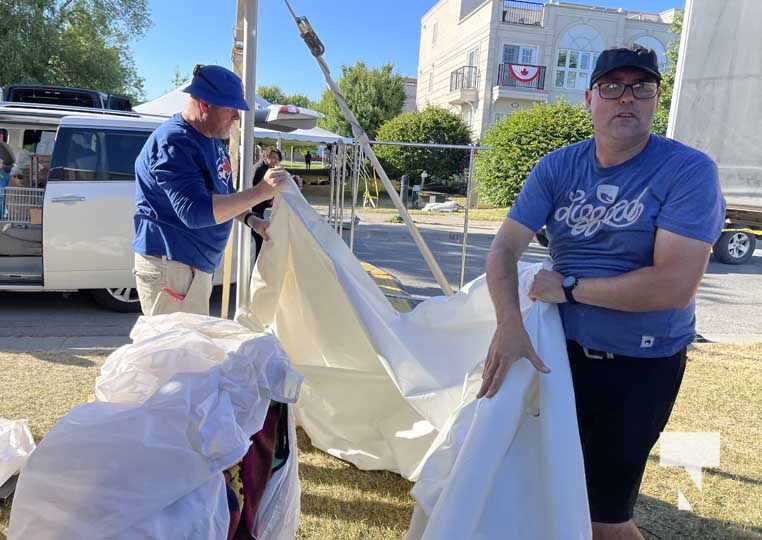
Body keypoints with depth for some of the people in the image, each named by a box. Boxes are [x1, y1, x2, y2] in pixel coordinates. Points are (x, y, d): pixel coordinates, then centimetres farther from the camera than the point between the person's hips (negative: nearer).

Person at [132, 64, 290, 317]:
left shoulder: (213, 139, 11)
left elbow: (221, 196, 22)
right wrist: (259, 192, -32)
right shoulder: (174, 142, -20)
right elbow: (195, 211, -31)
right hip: (170, 265, -10)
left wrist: (250, 220, 5)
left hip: (196, 264, 10)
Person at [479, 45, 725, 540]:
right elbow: (505, 247, -9)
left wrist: (570, 286, -16)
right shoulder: (558, 168, -2)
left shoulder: (688, 171, -14)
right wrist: (509, 324, -26)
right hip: (562, 348, 5)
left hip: (641, 367, -4)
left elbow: (674, 285, -24)